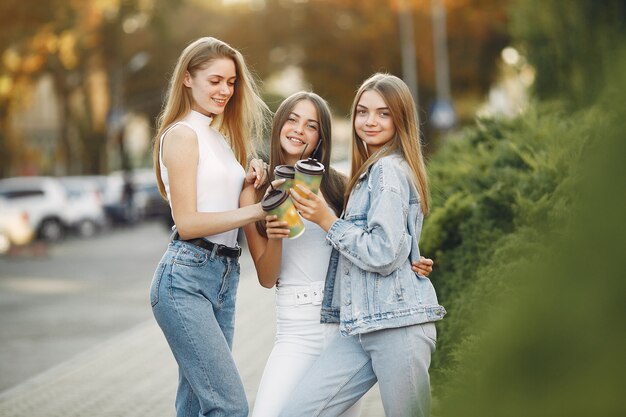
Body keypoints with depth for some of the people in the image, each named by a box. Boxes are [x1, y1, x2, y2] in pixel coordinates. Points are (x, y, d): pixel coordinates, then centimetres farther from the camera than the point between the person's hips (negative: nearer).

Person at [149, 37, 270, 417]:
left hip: (224, 277, 8)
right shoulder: (182, 133, -6)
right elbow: (187, 223, -13)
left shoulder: (219, 137, 19)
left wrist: (246, 183, 2)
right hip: (186, 277, -8)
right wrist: (258, 210, -20)